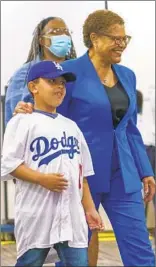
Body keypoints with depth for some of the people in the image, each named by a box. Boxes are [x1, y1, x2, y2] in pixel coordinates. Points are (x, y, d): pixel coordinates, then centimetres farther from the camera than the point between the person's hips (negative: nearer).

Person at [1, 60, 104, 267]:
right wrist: (42, 179, -20)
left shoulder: (71, 126, 17)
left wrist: (89, 209, 14)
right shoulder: (23, 122, -3)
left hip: (71, 213, 5)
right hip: (36, 214, -5)